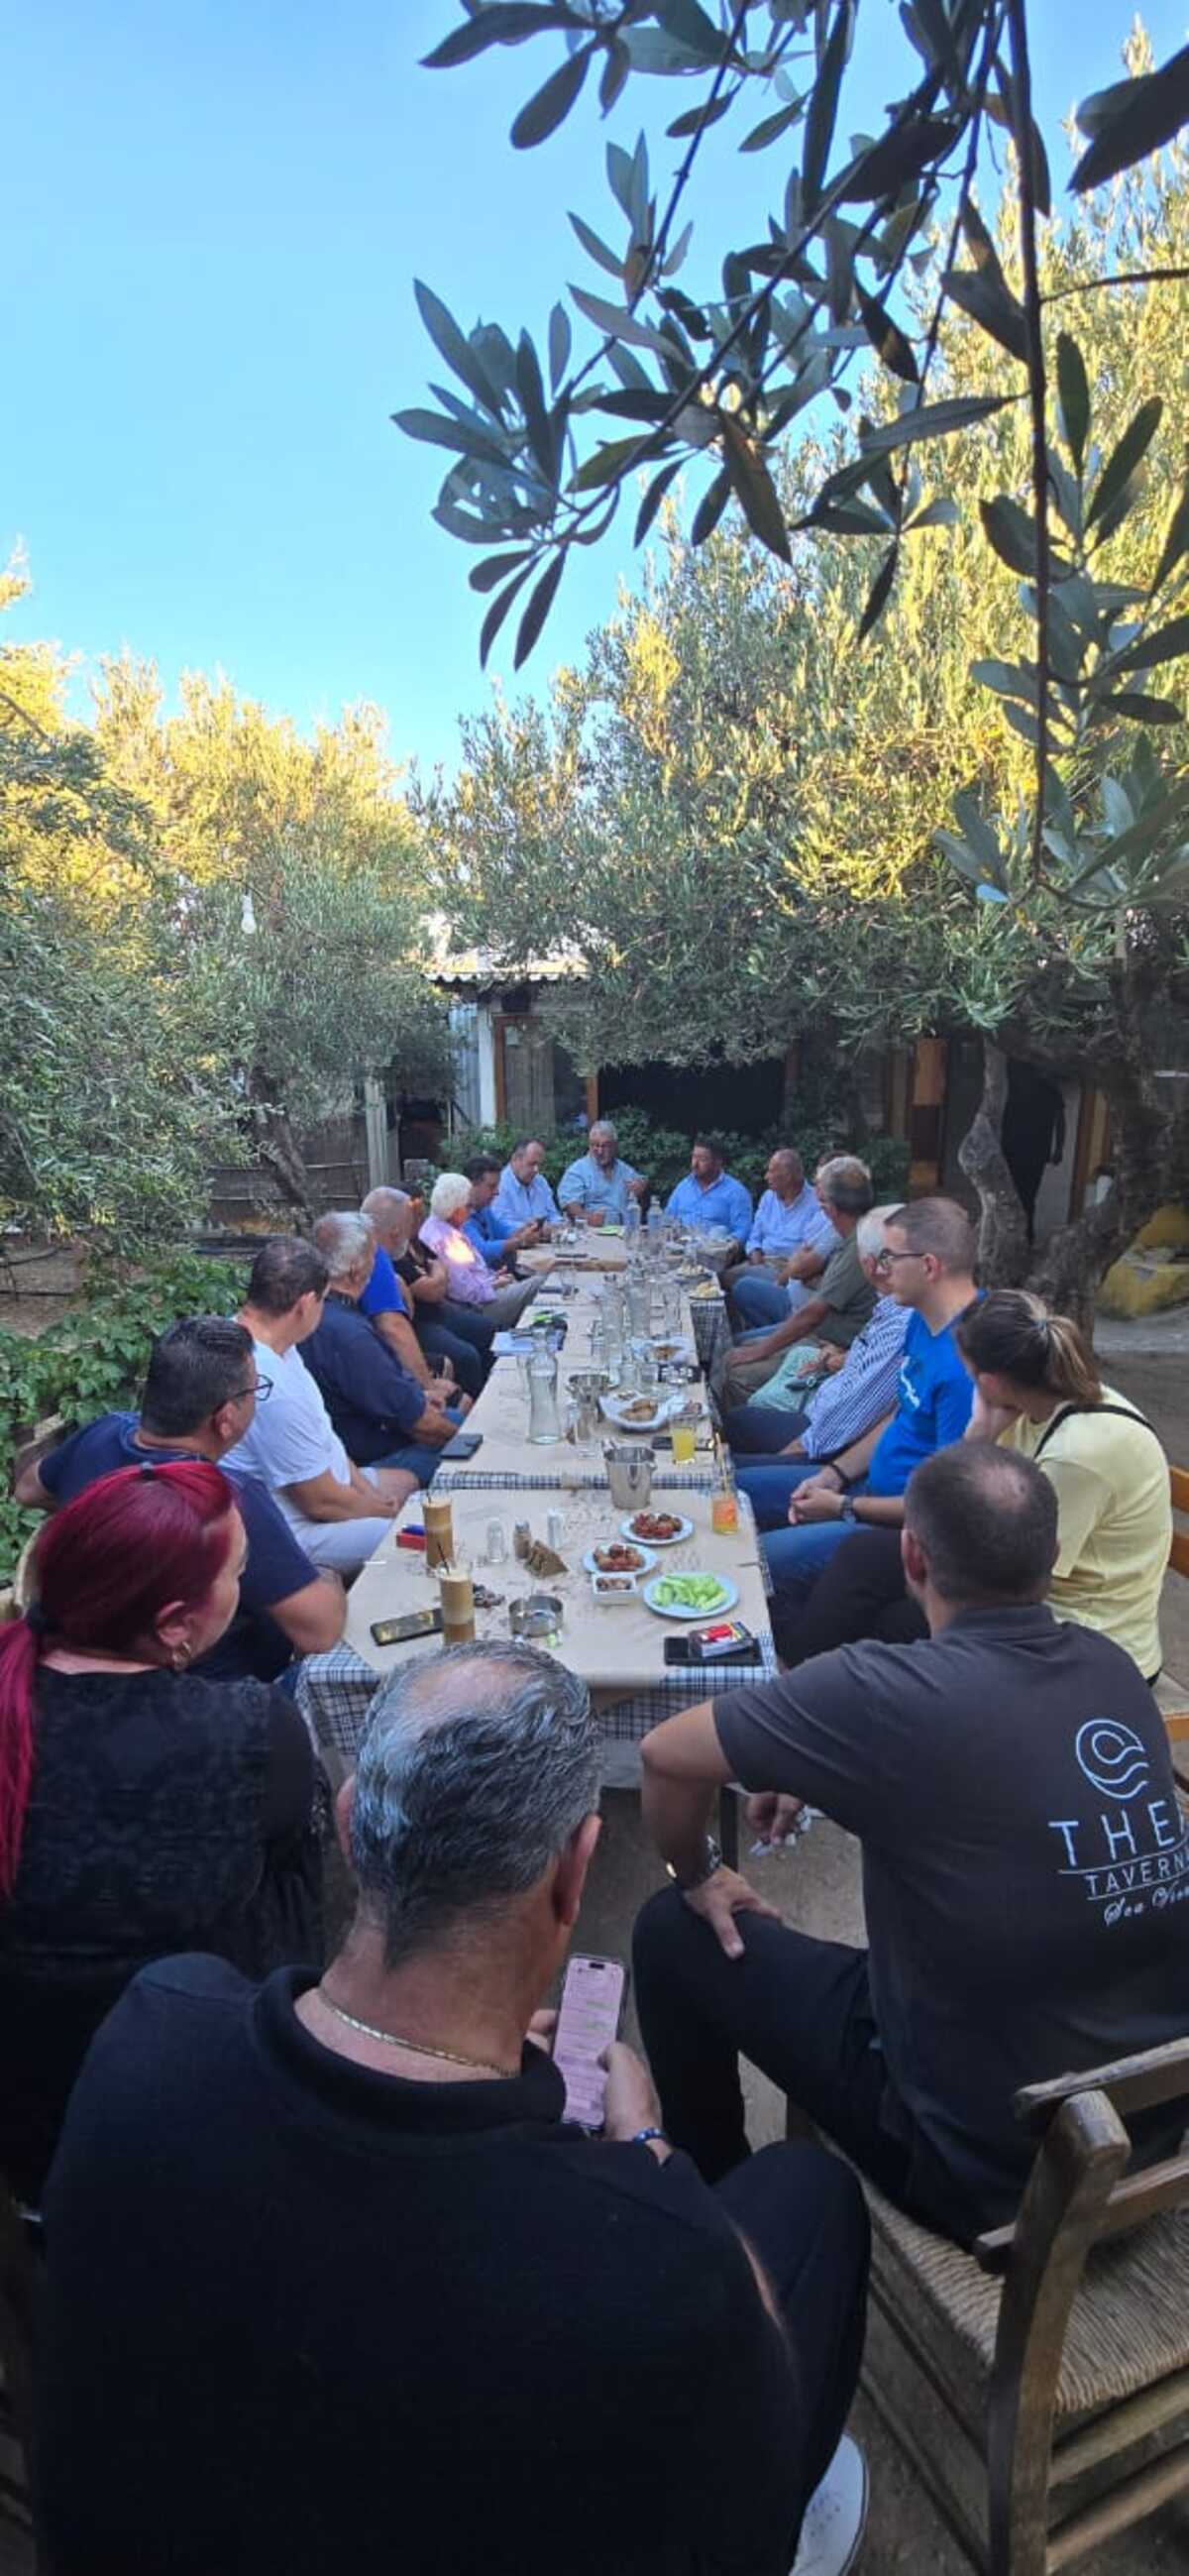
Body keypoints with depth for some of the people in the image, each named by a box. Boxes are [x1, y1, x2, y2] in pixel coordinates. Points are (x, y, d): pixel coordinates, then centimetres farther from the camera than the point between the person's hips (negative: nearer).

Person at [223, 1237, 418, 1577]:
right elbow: (321, 1502, -23)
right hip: (294, 1533, -10)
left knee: (406, 1481, 24)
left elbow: (321, 1433, 9)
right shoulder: (274, 1390, -34)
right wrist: (384, 1510, -5)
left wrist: (364, 1487, 3)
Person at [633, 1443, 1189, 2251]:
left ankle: (712, 2197, 36)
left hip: (985, 2165, -6)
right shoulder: (1113, 1667, -6)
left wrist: (697, 1877, 4)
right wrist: (826, 1771, 11)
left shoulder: (894, 1692, -26)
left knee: (675, 1933, 9)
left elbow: (666, 1755, -15)